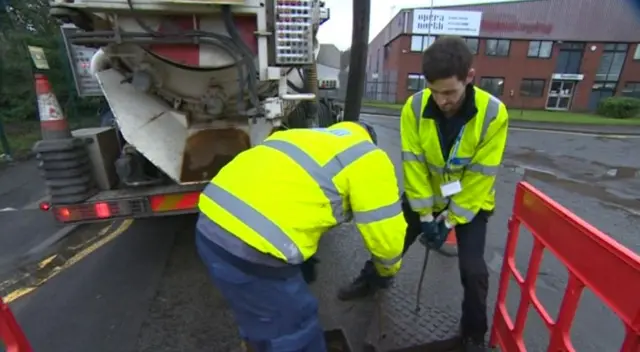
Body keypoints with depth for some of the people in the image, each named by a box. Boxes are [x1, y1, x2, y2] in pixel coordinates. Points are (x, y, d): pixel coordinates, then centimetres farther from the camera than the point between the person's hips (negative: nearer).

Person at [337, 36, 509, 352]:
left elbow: (480, 177, -19)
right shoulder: (414, 108, -22)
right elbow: (414, 165, -17)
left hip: (470, 201, -1)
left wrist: (451, 220, -16)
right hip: (425, 196, 2)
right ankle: (370, 281, 40)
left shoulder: (493, 114, -25)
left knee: (472, 268, -6)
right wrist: (425, 215, -14)